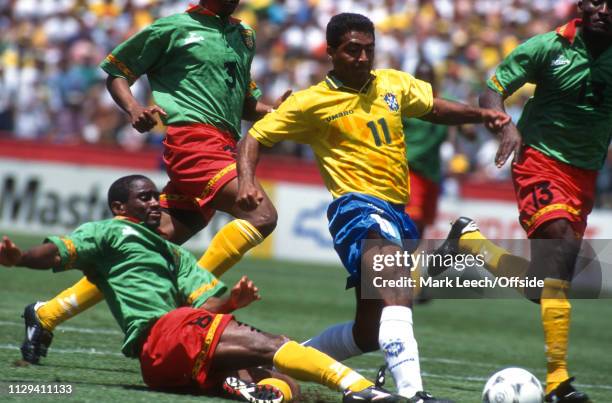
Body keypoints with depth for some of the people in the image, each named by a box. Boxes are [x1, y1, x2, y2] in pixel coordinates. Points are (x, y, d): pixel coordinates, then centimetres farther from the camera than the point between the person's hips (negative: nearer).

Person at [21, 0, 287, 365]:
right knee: (262, 215, -26)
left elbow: (246, 104, 31)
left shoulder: (244, 36, 23)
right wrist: (134, 109, -10)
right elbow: (117, 72, 9)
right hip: (192, 137, -6)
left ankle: (48, 313, 7)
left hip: (225, 149, 6)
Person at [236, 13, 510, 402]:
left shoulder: (394, 84, 11)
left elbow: (433, 108, 27)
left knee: (368, 333, 13)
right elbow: (254, 138, 3)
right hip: (357, 206, -7)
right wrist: (247, 180, -16)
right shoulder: (312, 103, -1)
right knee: (395, 292, -34)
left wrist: (480, 114, 10)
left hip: (397, 212, 7)